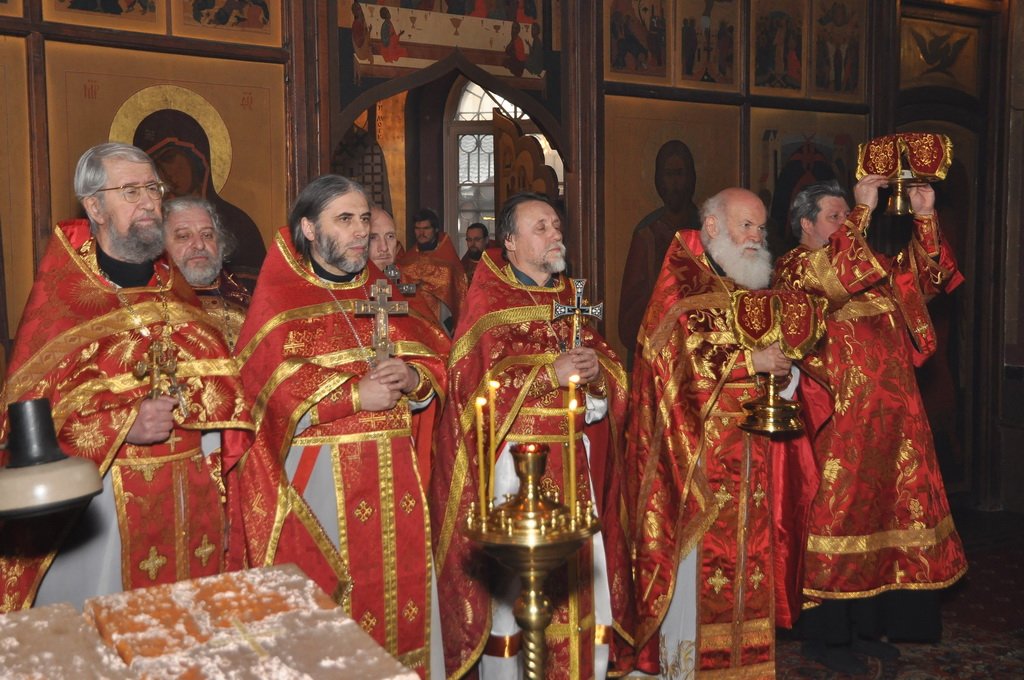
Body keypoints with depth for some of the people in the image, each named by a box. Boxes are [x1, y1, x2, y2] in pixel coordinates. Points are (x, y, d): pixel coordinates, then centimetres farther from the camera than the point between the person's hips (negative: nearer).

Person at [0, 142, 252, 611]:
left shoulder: (173, 288, 10)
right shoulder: (61, 293, -4)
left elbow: (222, 380, 4)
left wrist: (180, 401, -17)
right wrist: (123, 426, -20)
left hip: (190, 494, 4)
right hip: (102, 494, -4)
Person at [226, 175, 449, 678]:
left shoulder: (381, 292, 15)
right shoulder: (280, 299, 0)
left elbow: (435, 360, 10)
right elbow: (274, 387, -14)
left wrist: (410, 377, -12)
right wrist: (356, 395, -18)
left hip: (394, 472, 5)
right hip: (322, 475, -4)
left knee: (401, 579, 8)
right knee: (334, 603, -1)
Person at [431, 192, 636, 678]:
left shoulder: (572, 295, 15)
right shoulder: (487, 299, -2)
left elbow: (607, 361, 13)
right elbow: (477, 378, -14)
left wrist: (596, 367, -10)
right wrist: (551, 372, -19)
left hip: (576, 456, 5)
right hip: (515, 456, -5)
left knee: (582, 568, 7)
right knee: (514, 577, -1)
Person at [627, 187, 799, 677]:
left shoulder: (753, 288, 17)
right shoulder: (681, 285, -5)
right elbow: (673, 356, -17)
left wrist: (782, 370, 1)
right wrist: (749, 362, -16)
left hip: (748, 454, 7)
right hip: (697, 448, -7)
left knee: (746, 551, 9)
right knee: (695, 559, -4)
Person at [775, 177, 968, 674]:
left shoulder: (873, 267, 19)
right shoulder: (793, 270, -5)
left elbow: (924, 273, 9)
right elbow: (831, 276, -25)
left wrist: (925, 218, -2)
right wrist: (864, 211, -21)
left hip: (890, 417, 8)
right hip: (837, 419, -7)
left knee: (882, 514, 10)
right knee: (837, 516, -3)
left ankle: (868, 624, 22)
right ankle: (825, 635, 8)